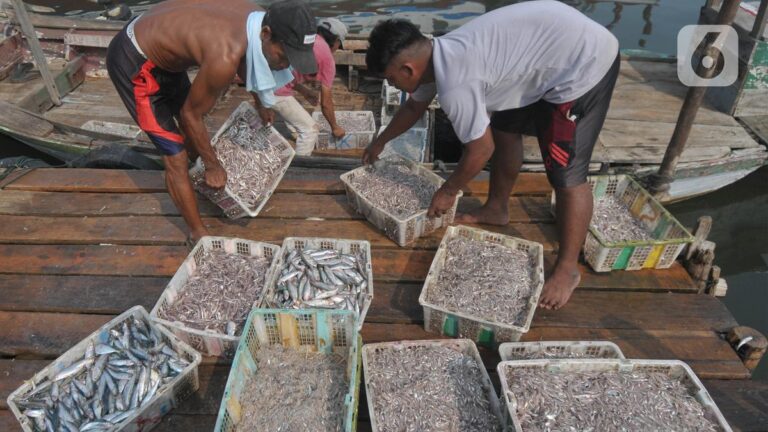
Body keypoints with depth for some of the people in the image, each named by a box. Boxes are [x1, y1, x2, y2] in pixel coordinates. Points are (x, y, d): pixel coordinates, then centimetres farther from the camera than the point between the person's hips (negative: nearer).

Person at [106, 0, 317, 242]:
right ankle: (198, 234, 11)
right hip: (133, 62, -9)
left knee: (190, 135, 25)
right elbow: (191, 115, -22)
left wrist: (260, 103, 25)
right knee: (176, 156, -5)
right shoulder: (225, 58, -38)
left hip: (154, 44, 9)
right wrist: (213, 166, -9)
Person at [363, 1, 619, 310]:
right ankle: (497, 209, 36)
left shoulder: (454, 85, -28)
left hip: (585, 60, -10)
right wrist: (380, 142, 35)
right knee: (505, 128, 19)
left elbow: (481, 150, -16)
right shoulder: (436, 57, 2)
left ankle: (567, 270, 8)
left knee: (566, 174, -7)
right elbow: (414, 106, 21)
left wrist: (447, 192, 0)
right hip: (559, 39, 10)